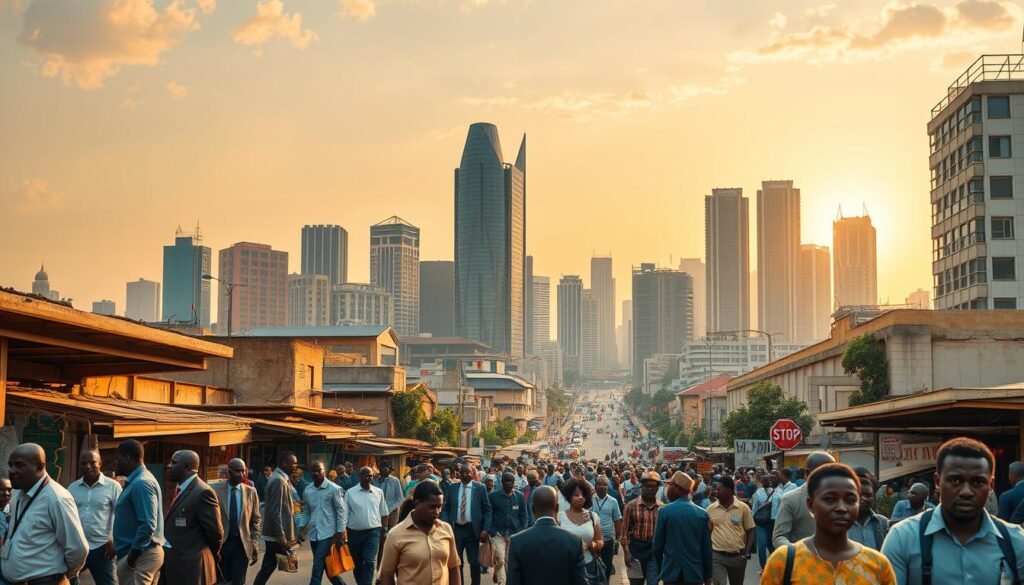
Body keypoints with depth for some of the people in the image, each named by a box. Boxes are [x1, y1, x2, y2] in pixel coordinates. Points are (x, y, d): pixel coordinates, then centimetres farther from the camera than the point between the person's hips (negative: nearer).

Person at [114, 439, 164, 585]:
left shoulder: (140, 483, -17)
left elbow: (148, 525, -24)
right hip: (145, 552, 10)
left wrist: (132, 556, -18)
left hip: (140, 555, -10)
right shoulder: (137, 480, 15)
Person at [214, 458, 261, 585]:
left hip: (242, 543, 1)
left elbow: (256, 519, 6)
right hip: (221, 542, -1)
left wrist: (255, 543, 0)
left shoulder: (251, 492, 3)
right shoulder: (216, 490, -4)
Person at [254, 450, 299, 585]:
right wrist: (281, 535, -22)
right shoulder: (278, 480, -17)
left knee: (269, 566, 11)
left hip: (277, 533, 9)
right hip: (277, 534, -9)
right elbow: (275, 511, -21)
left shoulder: (283, 478, 12)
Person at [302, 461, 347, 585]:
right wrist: (301, 531, 7)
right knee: (327, 566, 13)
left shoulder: (333, 488, -8)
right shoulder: (307, 490, 8)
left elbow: (341, 511, -6)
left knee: (318, 567, -10)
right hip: (313, 534, 6)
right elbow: (306, 512, 16)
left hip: (328, 534, -6)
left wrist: (340, 533, -11)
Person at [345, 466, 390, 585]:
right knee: (357, 562, 12)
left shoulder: (378, 492, 3)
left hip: (373, 531, 0)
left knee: (369, 561, -12)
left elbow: (383, 513, 10)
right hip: (354, 532, 0)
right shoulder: (350, 492, -2)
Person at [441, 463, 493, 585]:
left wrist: (485, 529, -9)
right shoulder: (452, 488, 5)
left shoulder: (480, 488, -1)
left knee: (474, 561, 5)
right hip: (455, 529, 2)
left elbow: (487, 510, 0)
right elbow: (445, 509, 6)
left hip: (472, 530, -2)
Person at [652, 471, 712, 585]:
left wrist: (660, 566, 14)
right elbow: (707, 547, 2)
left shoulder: (664, 511, -7)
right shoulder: (702, 513, 0)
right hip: (695, 572, 2)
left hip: (671, 571, -2)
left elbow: (658, 545, -3)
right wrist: (708, 575, 9)